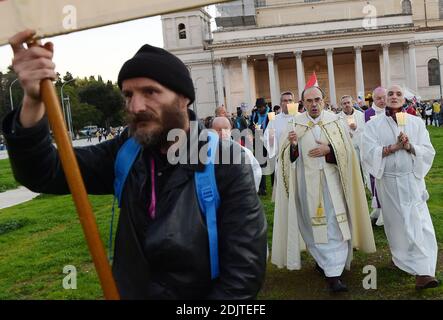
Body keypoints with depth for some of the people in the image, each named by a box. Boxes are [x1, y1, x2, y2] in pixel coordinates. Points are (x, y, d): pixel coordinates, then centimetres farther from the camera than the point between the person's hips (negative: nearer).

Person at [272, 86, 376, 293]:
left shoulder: (334, 121, 2)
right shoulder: (296, 124, 2)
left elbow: (347, 150, 1)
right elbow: (290, 158, 1)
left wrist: (328, 149, -16)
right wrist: (292, 144, -20)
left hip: (331, 180, 0)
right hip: (307, 181, 1)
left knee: (335, 224, -5)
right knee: (314, 223, 6)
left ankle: (334, 273, 0)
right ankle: (324, 261, 24)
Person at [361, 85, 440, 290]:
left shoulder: (416, 123, 4)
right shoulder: (374, 125, 1)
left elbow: (428, 152, 1)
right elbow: (368, 152, -10)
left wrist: (410, 147, -17)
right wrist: (394, 146, -17)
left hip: (412, 180, 0)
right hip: (387, 181, 0)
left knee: (418, 223, -8)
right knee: (397, 223, 9)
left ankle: (423, 272, -8)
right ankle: (402, 258, 30)